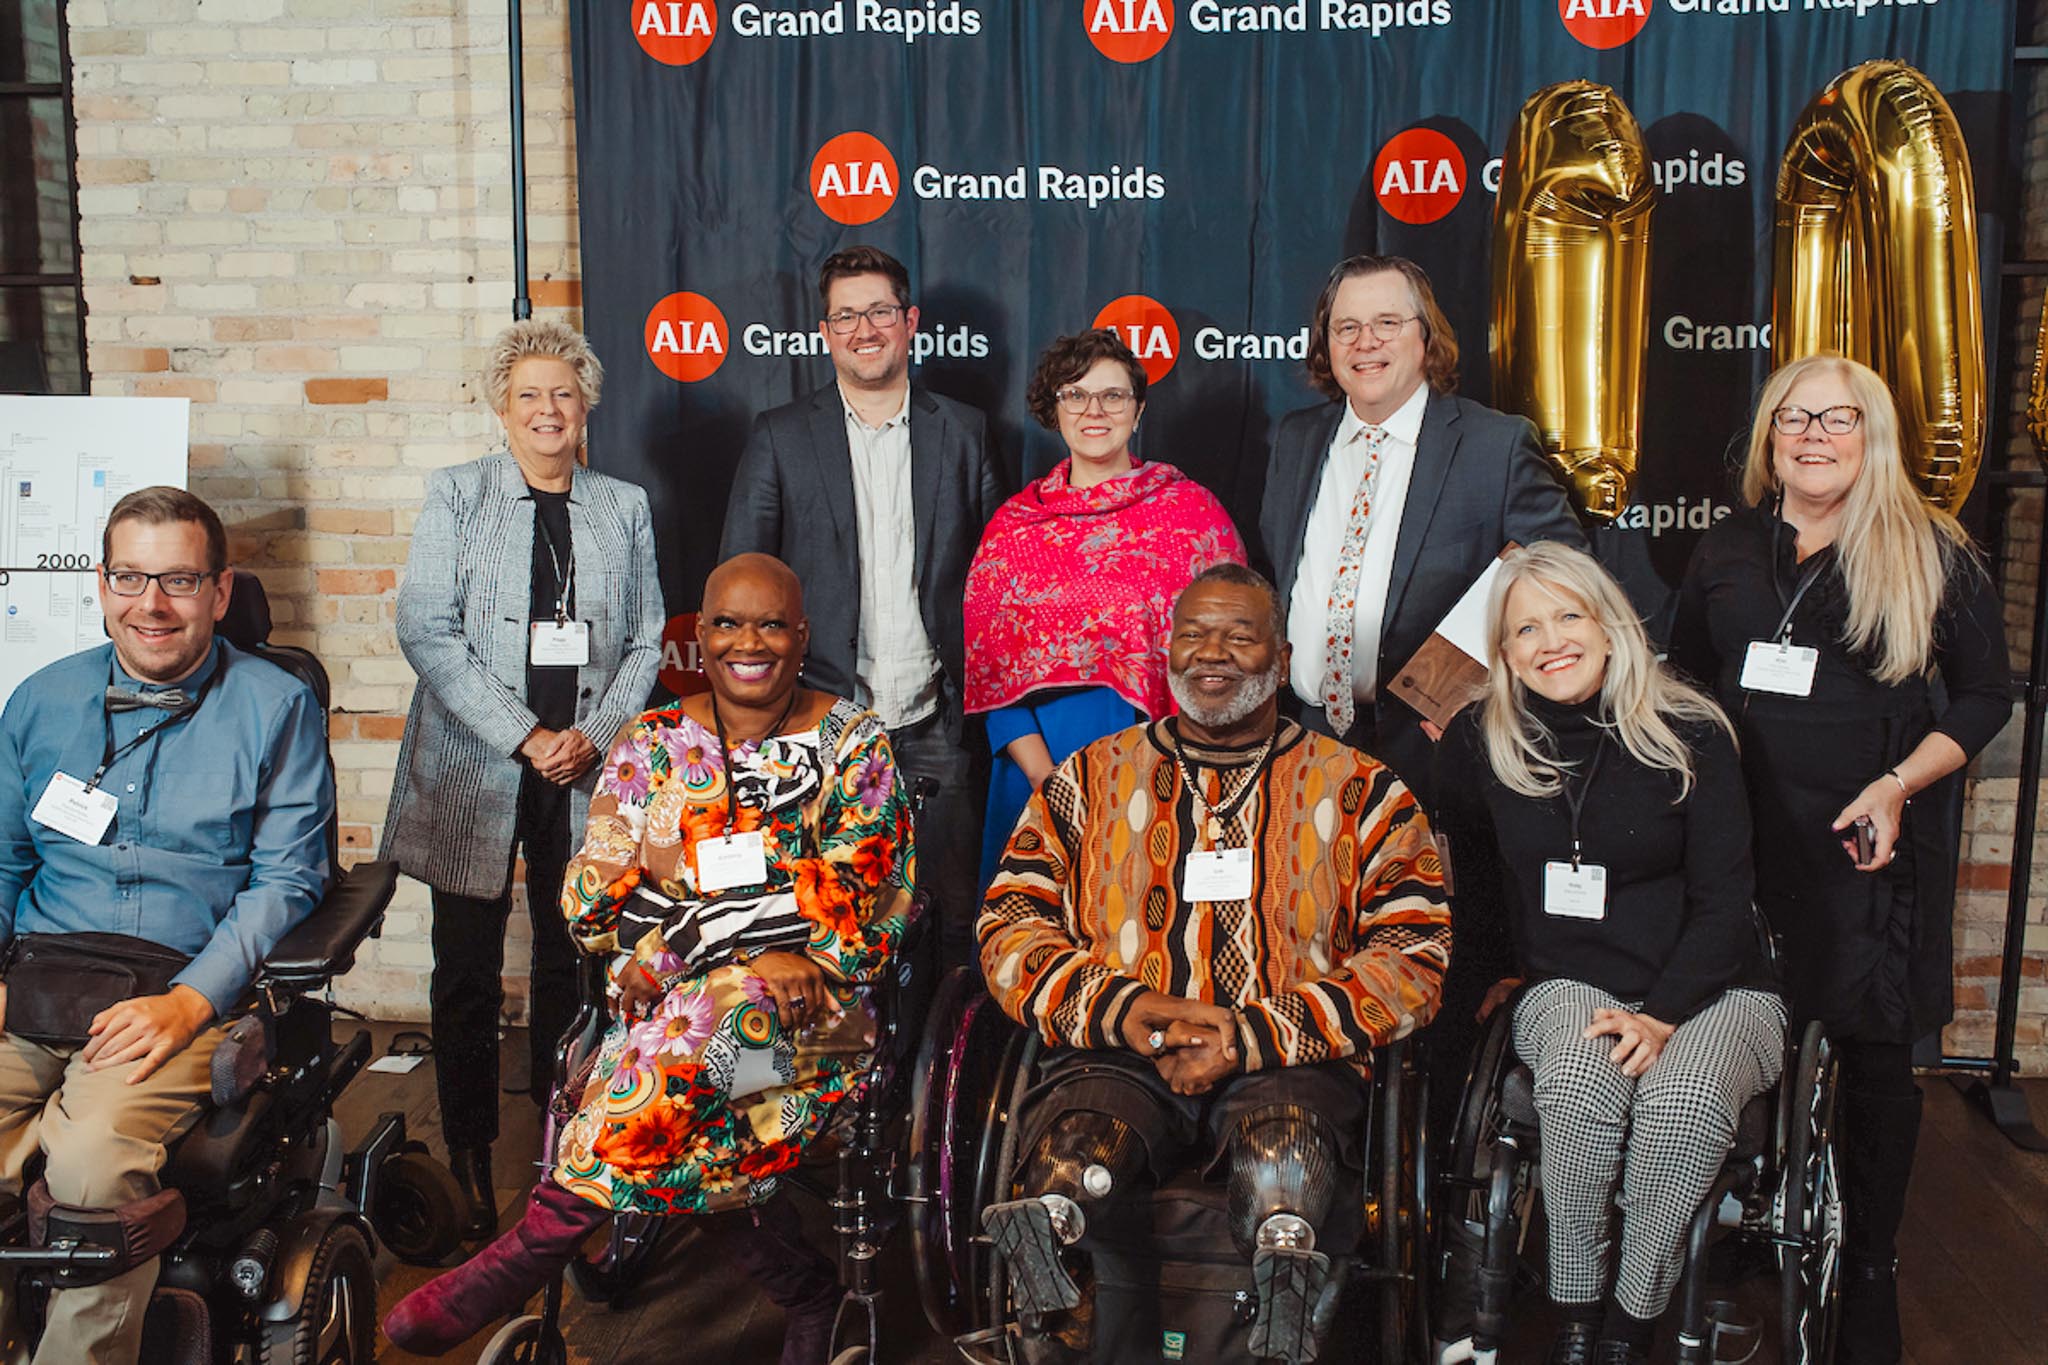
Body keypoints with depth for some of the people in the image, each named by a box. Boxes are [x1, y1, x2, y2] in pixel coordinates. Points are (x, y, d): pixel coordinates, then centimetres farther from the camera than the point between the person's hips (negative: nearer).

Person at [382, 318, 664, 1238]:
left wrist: (595, 733, -6)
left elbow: (647, 638, 9)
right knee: (468, 972, 2)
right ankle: (468, 1155, 15)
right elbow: (426, 630, -6)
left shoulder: (623, 507, 11)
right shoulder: (455, 495, 3)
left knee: (573, 959, 6)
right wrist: (524, 736, -13)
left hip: (585, 772, 2)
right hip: (475, 772, -2)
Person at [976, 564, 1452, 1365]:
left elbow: (1414, 957, 3)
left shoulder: (1361, 791, 14)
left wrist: (1254, 1034, -10)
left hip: (1287, 1063, -1)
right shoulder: (1090, 779, 19)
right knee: (1071, 1143, -34)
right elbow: (1009, 927, 11)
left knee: (1287, 1145, -37)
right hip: (1116, 1057, 1)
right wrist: (1122, 1008, -9)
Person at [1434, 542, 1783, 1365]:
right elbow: (1448, 864, 16)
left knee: (1682, 1098, -35)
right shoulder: (1481, 742, 3)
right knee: (1578, 1084, -34)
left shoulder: (1690, 734, -3)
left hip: (1711, 990, -1)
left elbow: (1722, 902, -5)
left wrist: (1662, 1015, -17)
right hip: (1570, 985, 1)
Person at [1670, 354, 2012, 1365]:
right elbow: (1686, 680, 18)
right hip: (1744, 841, 3)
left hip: (1874, 853, -2)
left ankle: (1869, 1274, 23)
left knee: (1873, 1056, 6)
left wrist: (1897, 786, -13)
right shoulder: (1727, 550, 10)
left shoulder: (1933, 555, 0)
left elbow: (1984, 698, 1)